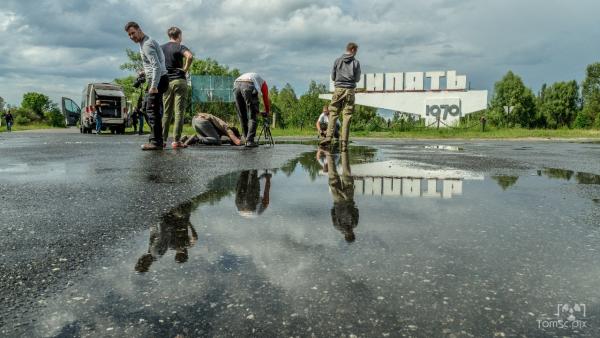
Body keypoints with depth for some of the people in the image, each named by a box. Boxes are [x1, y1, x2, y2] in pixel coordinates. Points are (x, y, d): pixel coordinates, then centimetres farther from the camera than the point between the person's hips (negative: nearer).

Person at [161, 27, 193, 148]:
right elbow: (189, 56, -24)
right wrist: (186, 68, -10)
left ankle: (162, 139, 8)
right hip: (179, 80, -5)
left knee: (166, 112, 10)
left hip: (166, 82, 5)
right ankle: (176, 140, -6)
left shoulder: (161, 48, 13)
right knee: (179, 112, -3)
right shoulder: (180, 47, -4)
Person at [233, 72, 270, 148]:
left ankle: (246, 139, 17)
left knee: (242, 116, 14)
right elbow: (266, 98, 31)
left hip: (236, 86, 5)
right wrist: (267, 112, 46)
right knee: (252, 116, 2)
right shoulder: (263, 82, 32)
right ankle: (249, 141, -6)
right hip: (248, 87, -5)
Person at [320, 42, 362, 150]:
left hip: (338, 90, 1)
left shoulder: (337, 61, 5)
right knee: (347, 116, 1)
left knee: (333, 113, 5)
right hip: (350, 90, -1)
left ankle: (328, 136, -12)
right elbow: (357, 79, 4)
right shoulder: (356, 62, 2)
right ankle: (344, 141, -2)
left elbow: (333, 77, 7)